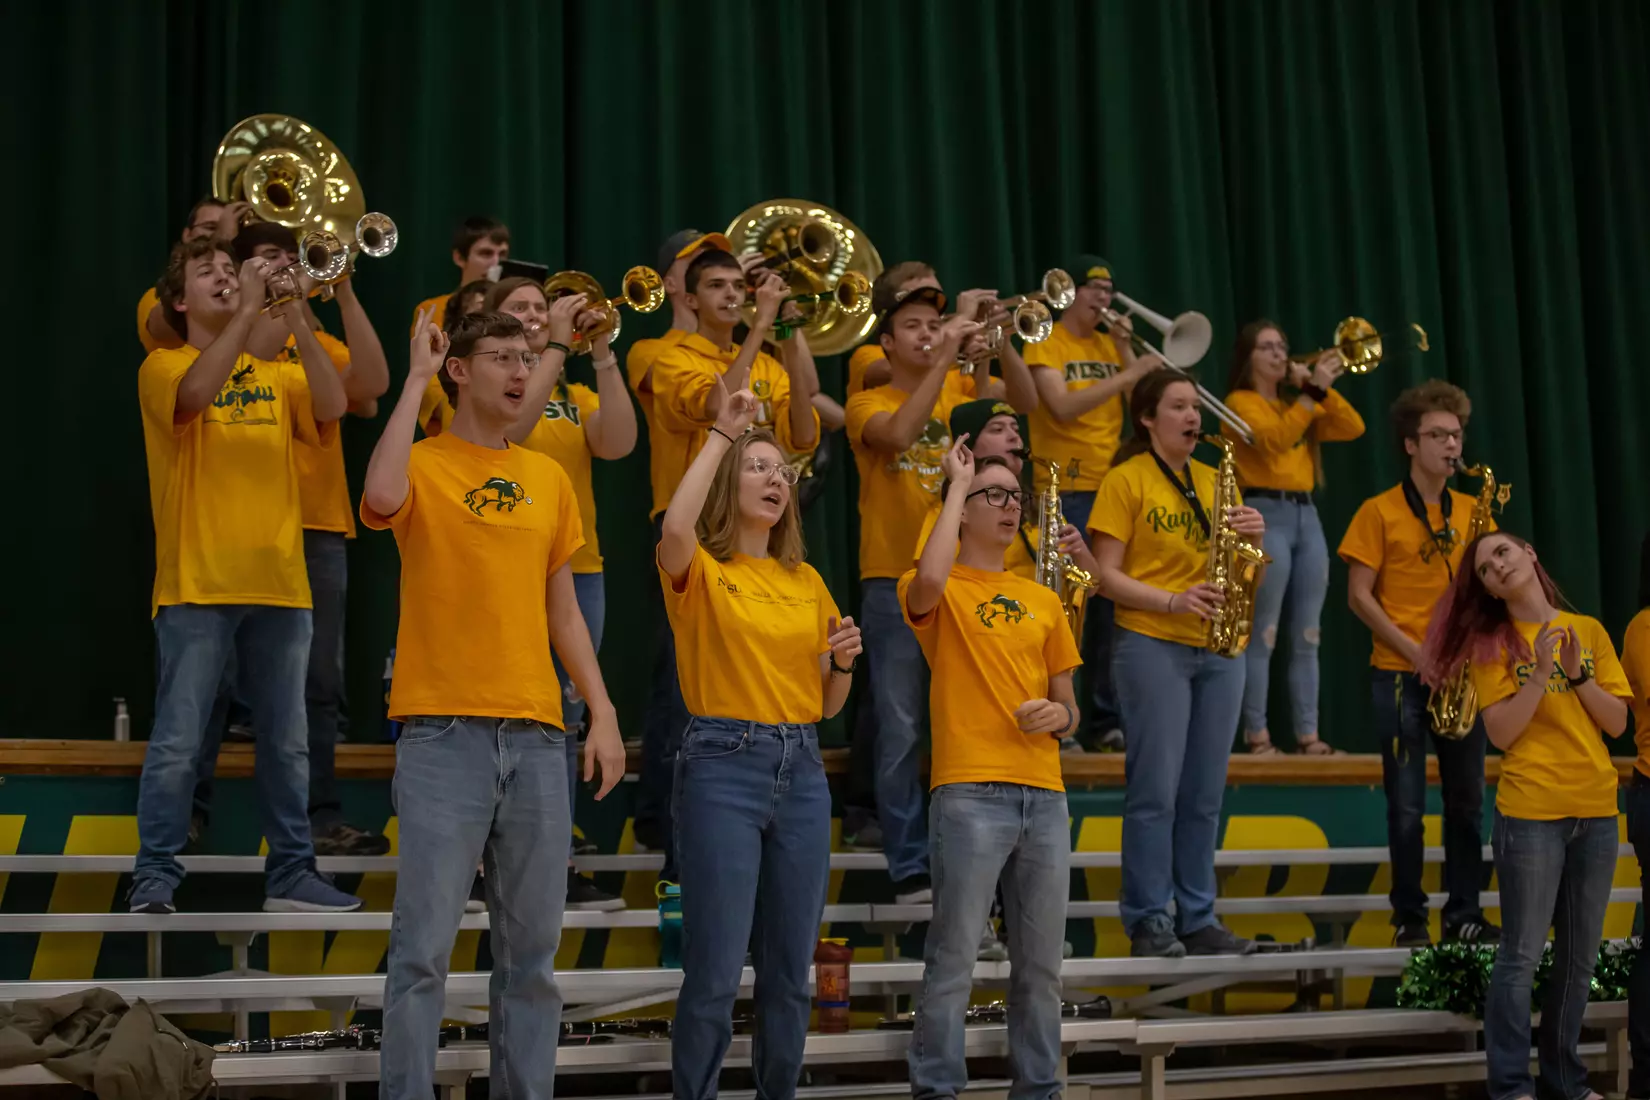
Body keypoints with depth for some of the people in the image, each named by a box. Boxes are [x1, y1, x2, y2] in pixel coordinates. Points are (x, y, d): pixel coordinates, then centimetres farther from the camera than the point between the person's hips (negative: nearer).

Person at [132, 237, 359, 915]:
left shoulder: (276, 376, 13)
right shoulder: (164, 367, 3)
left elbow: (332, 407, -7)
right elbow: (199, 391, -21)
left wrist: (294, 318, -13)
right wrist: (249, 310, -20)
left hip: (279, 583, 4)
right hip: (197, 584, -4)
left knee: (286, 743, 8)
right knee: (178, 742, -5)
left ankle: (291, 875, 15)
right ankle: (154, 876, 3)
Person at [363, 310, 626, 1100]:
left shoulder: (548, 479, 14)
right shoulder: (424, 466, 0)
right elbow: (382, 497, -25)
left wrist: (603, 713, 8)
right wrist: (415, 380, -13)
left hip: (536, 734, 5)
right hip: (444, 732, -5)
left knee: (533, 946, 9)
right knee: (425, 944, -5)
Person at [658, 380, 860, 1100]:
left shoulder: (807, 582, 15)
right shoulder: (701, 571, -1)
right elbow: (675, 527, -27)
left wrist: (844, 663, -3)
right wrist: (722, 434, -18)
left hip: (802, 770, 5)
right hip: (723, 766, -5)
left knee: (790, 970, 10)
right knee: (715, 971, -5)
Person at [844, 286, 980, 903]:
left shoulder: (958, 397, 13)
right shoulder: (868, 403, 0)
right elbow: (900, 433, -21)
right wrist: (945, 358, -20)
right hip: (893, 581, -4)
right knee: (901, 731, -1)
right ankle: (909, 867, 5)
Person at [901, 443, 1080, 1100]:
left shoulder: (1042, 600, 18)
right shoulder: (941, 593, 2)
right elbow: (929, 580, -25)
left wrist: (1060, 714, -4)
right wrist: (958, 484, -11)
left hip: (1044, 794, 5)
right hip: (970, 792, -5)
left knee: (1041, 960, 9)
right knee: (954, 955, -5)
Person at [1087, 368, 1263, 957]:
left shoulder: (1213, 480, 15)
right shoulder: (1126, 479, -2)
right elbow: (1108, 575, -7)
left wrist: (1253, 534, -7)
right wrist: (1172, 602, -20)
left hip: (1218, 649, 5)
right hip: (1151, 645, -5)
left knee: (1204, 793, 6)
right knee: (1155, 790, -5)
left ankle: (1197, 918, 13)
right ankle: (1148, 922, 2)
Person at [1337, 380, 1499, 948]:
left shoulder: (1474, 511, 9)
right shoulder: (1379, 512, -3)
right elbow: (1359, 595, -6)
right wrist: (1414, 650, -14)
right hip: (1400, 675, -4)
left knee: (1467, 799, 7)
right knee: (1407, 804, 0)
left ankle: (1464, 913, 16)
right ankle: (1410, 917, 10)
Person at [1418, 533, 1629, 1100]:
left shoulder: (1589, 630, 9)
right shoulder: (1492, 643, -1)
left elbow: (1617, 722, 4)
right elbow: (1501, 733, -10)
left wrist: (1577, 672, -9)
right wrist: (1541, 672, -18)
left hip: (1596, 813, 4)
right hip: (1530, 814, -4)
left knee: (1580, 957, 10)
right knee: (1521, 955, -5)